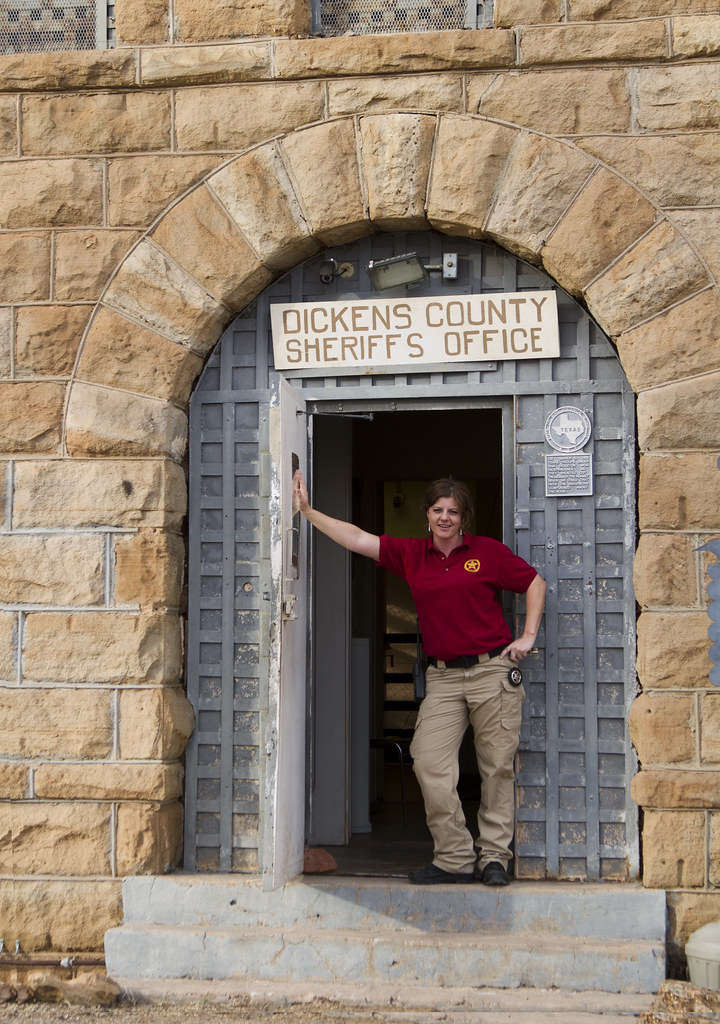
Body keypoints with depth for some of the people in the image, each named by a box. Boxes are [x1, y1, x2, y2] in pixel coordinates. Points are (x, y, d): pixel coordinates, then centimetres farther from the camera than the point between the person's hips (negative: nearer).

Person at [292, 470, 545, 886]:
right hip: (443, 676, 3)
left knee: (498, 767, 0)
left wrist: (528, 637, 0)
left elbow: (535, 583, 8)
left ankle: (494, 857, 10)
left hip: (493, 669, -3)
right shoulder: (410, 554, 8)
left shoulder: (489, 551, 2)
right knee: (429, 762, -9)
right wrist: (307, 511, 0)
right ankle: (455, 858, -1)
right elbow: (358, 539, 5)